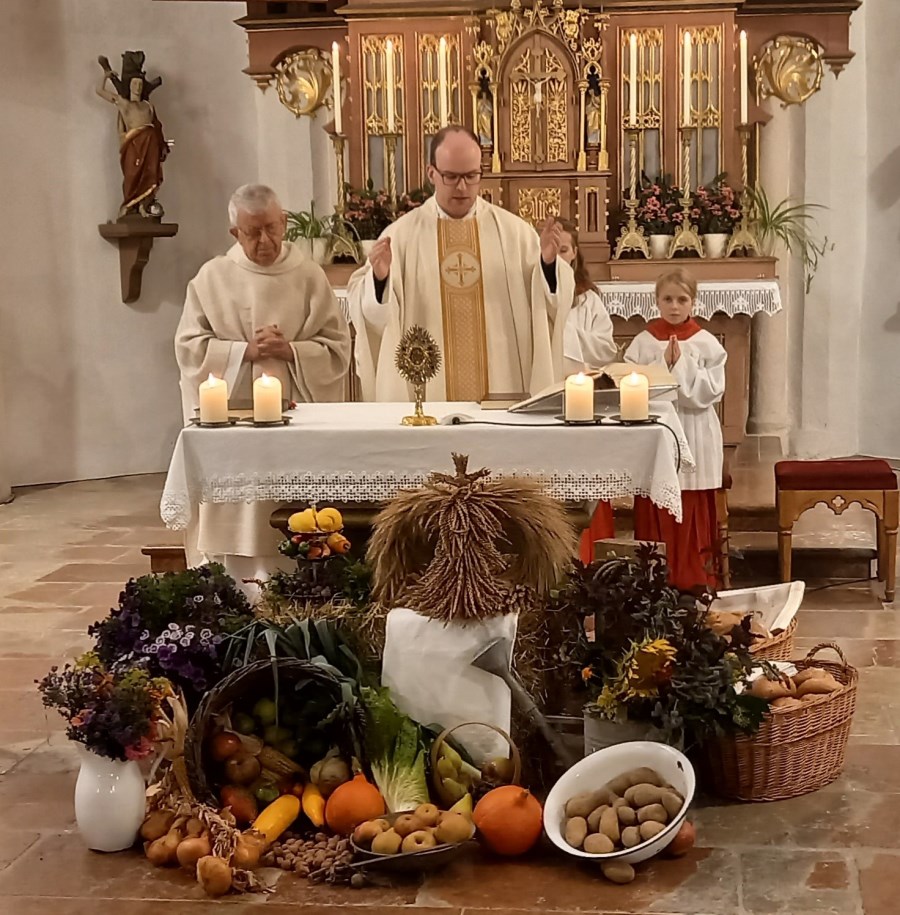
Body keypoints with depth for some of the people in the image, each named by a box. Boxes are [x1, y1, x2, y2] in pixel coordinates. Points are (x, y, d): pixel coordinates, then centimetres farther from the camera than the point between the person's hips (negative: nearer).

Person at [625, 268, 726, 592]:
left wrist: (683, 365, -14)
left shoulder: (707, 344, 1)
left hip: (694, 438, -1)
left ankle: (695, 578, 12)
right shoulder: (643, 342, 4)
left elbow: (712, 391, -7)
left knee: (694, 513, 3)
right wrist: (663, 365, -14)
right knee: (655, 512, 2)